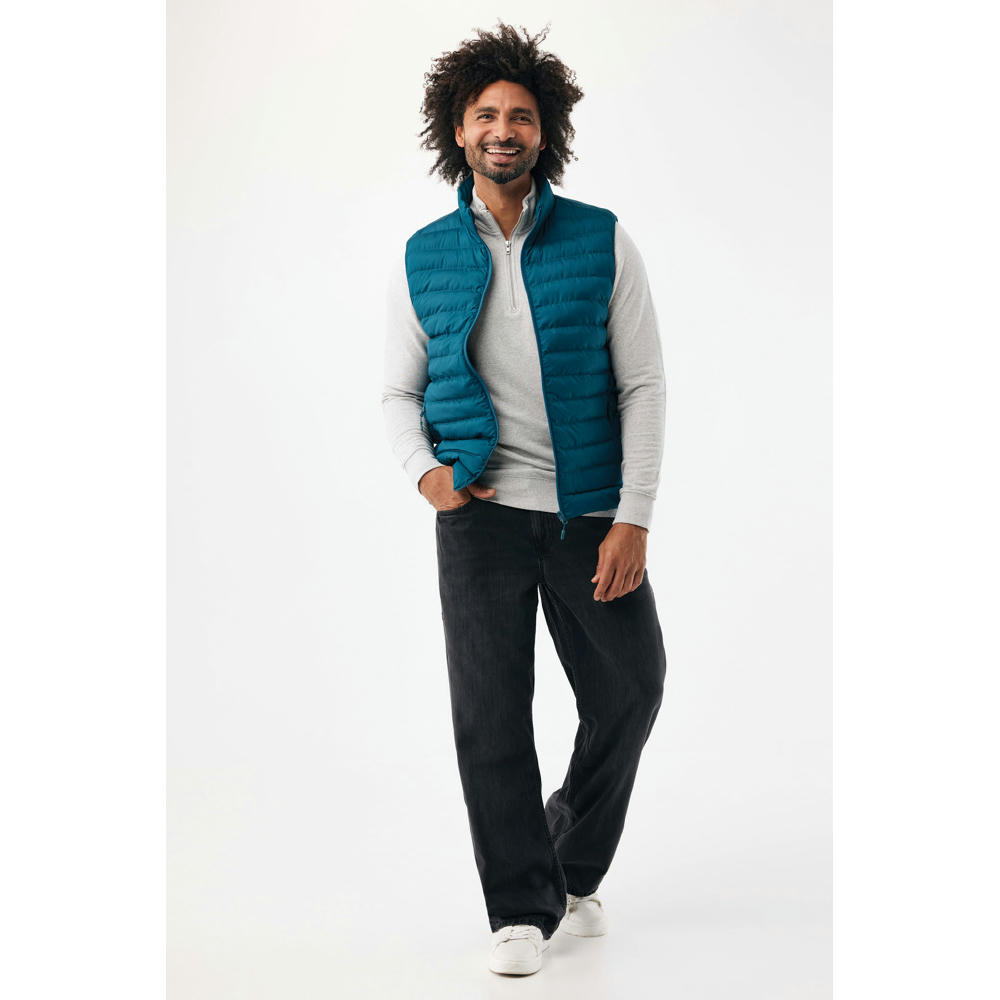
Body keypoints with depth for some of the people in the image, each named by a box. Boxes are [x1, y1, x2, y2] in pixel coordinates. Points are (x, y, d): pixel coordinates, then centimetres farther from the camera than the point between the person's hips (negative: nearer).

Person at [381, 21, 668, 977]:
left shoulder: (602, 242, 0)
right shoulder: (423, 259, 5)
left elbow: (643, 385, -2)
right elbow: (398, 393, 11)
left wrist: (634, 519, -9)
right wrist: (425, 471, -10)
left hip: (591, 510, 1)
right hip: (483, 507, 0)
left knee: (630, 691, 8)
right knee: (489, 707, -3)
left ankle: (574, 868, 32)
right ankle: (522, 907, 11)